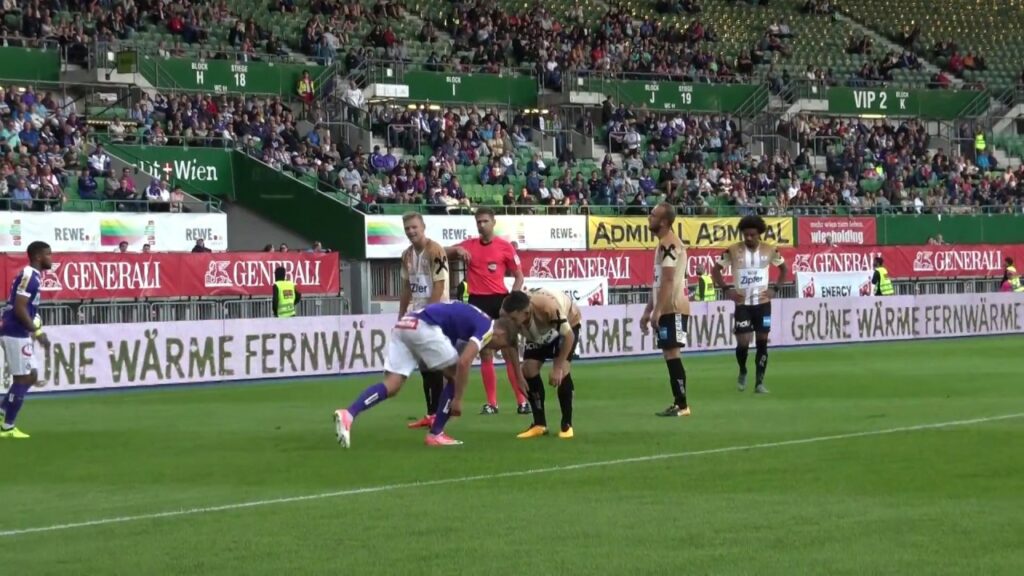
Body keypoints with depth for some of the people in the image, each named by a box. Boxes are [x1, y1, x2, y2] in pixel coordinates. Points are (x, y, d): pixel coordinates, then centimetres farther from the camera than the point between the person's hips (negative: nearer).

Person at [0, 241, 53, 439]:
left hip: (19, 333, 10)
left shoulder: (30, 275, 16)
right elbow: (19, 308, -22)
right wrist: (37, 331, -17)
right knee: (22, 378, -3)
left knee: (31, 376, 15)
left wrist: (35, 330, 15)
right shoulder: (29, 275, -15)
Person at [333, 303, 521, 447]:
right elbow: (463, 363, -10)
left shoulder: (475, 320, 30)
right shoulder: (487, 329, 2)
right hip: (424, 326, -8)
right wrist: (457, 399, -5)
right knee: (455, 375, 8)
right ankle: (435, 434, 10)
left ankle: (348, 414, -24)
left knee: (392, 385, -3)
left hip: (405, 324, 8)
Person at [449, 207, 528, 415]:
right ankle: (491, 402, 8)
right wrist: (457, 250, -14)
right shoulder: (469, 245, 6)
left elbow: (518, 275, 4)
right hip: (477, 302, 2)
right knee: (485, 353, 4)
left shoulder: (505, 246, 0)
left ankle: (522, 400, 0)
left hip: (499, 300, -2)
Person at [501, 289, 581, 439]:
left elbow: (569, 336, -31)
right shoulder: (507, 314, -32)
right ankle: (539, 425, 4)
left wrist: (557, 368, -28)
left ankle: (567, 425, -6)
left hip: (568, 322, -5)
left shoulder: (549, 307, -46)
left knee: (562, 369, -21)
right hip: (538, 330, 5)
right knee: (528, 369, -9)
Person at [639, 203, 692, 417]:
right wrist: (648, 311, 23)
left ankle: (682, 405, -10)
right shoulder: (664, 244, 19)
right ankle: (677, 404, 13)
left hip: (673, 309, -10)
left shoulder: (669, 244, -14)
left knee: (672, 355, -10)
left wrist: (657, 311, -24)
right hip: (667, 309, 10)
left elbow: (668, 281, -22)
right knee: (670, 355, 10)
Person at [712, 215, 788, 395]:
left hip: (762, 303, 1)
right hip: (742, 303, -1)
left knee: (762, 342, 0)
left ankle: (759, 382, 7)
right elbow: (715, 270, 2)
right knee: (743, 343, -5)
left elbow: (783, 268, 13)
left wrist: (775, 288, 2)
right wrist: (726, 289, -8)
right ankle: (742, 374, 23)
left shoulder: (770, 250, -3)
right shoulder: (733, 251, -8)